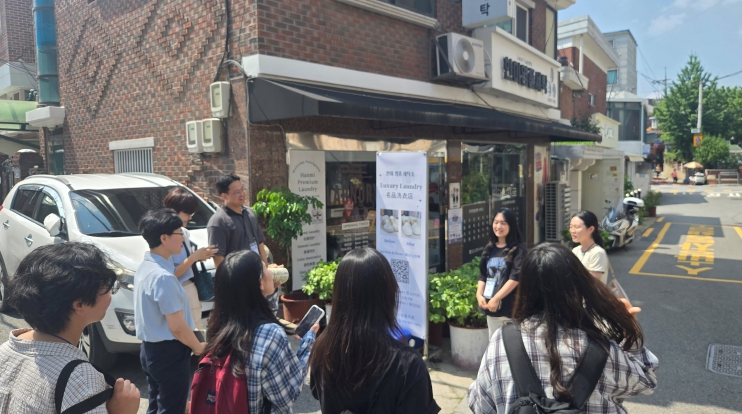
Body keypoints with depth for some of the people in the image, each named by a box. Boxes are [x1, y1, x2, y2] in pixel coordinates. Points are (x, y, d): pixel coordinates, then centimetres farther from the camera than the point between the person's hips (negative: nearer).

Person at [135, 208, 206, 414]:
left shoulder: (144, 268, 3)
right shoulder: (163, 276, -25)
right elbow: (177, 327, -22)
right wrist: (198, 347, -7)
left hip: (150, 348, 9)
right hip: (168, 352, -9)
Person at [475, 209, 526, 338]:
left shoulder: (518, 249, -6)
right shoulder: (489, 248, 11)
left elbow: (516, 277, -15)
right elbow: (482, 275, 11)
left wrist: (496, 299, -17)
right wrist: (479, 294, -5)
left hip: (511, 307, -6)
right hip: (491, 307, 6)